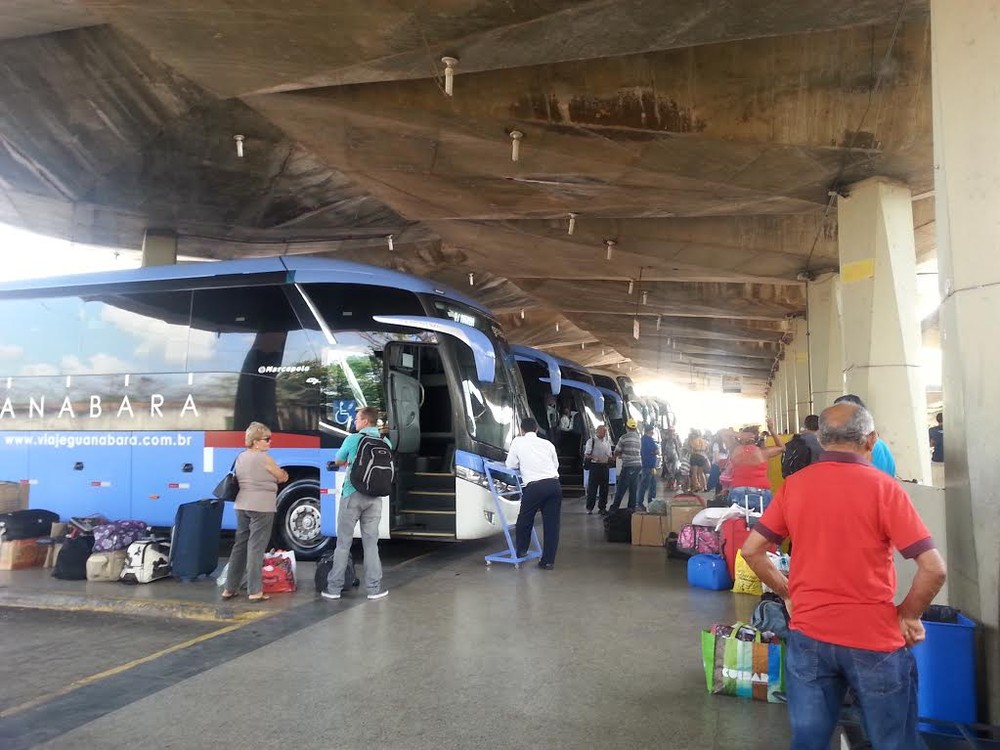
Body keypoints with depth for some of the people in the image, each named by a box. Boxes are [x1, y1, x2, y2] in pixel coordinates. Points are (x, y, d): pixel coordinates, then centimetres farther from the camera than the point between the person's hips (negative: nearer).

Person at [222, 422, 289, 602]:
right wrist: (283, 476, 21)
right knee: (256, 548, -5)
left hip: (242, 506, 8)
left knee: (240, 545, 14)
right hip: (261, 507, -8)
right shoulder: (264, 458, -12)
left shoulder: (240, 457, 12)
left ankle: (230, 588, 18)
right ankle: (255, 591, -1)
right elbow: (282, 478, -2)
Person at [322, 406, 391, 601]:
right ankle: (374, 588, 9)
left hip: (352, 495, -3)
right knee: (371, 543, 8)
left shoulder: (352, 439, -6)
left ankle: (334, 588, 11)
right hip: (374, 497, 3)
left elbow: (338, 462, 8)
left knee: (343, 543, 6)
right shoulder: (386, 443, 4)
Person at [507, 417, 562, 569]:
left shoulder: (518, 442, 9)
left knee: (525, 519, 17)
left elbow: (510, 465, 13)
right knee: (551, 523, 8)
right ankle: (548, 561, 11)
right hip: (554, 484, 3)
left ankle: (521, 550, 33)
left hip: (534, 486, -3)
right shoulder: (548, 444, 16)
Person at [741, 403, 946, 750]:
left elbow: (751, 550, 0)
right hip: (874, 639, -3)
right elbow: (933, 569, -16)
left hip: (808, 634, 3)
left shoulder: (793, 485, -3)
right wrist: (908, 615, -1)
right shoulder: (883, 487, -13)